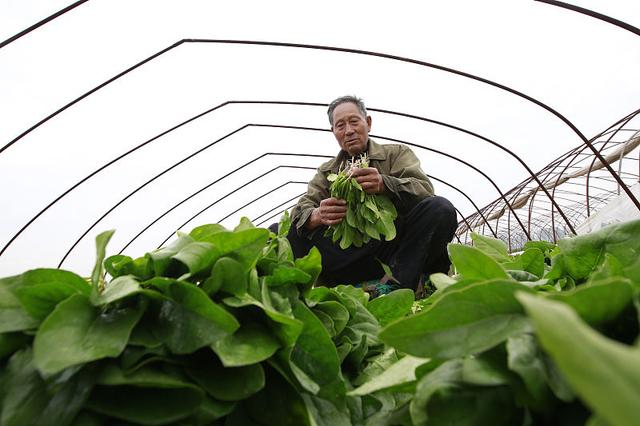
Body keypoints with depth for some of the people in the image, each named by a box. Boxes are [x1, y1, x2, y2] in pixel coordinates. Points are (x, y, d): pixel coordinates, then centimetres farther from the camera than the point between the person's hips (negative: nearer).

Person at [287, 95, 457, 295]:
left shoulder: (397, 153, 12)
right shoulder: (326, 171, 19)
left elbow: (424, 190, -5)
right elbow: (302, 208, 5)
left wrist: (384, 184, -26)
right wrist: (317, 216, -21)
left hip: (393, 247, -1)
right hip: (347, 254, 2)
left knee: (440, 209, -26)